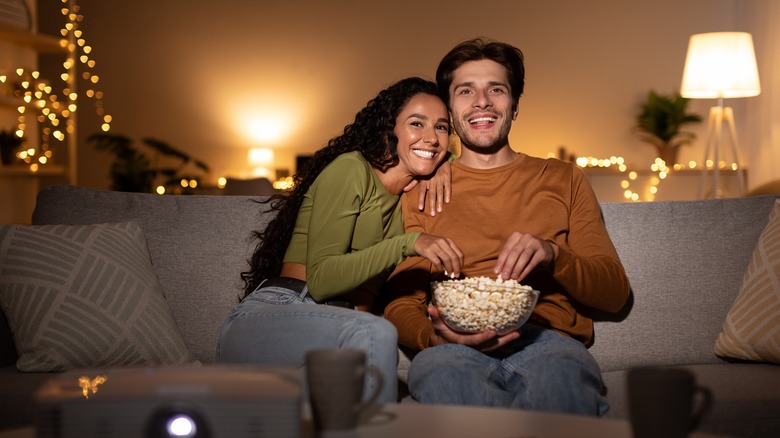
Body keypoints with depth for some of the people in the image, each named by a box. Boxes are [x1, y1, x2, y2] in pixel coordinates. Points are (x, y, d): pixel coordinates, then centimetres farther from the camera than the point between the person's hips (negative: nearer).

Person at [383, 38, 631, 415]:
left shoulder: (562, 180, 21)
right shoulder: (421, 194, 20)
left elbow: (615, 292, 14)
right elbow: (401, 305, 11)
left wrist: (553, 254, -8)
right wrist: (433, 335, -15)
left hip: (548, 340, 1)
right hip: (456, 348, 0)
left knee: (561, 376, -39)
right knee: (437, 369, -39)